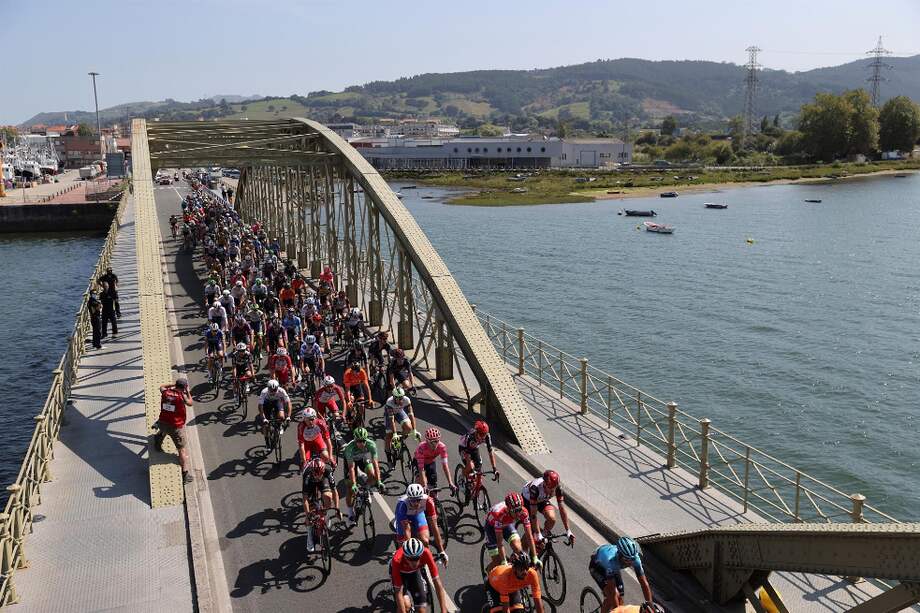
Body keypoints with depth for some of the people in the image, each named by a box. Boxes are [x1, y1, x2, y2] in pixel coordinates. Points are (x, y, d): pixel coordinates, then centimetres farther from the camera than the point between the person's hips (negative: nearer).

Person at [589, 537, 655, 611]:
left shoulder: (635, 558, -33)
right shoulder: (611, 560, -45)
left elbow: (644, 583, -26)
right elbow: (613, 591, -42)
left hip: (615, 568, 5)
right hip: (597, 566, -5)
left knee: (620, 598, -5)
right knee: (611, 595, -22)